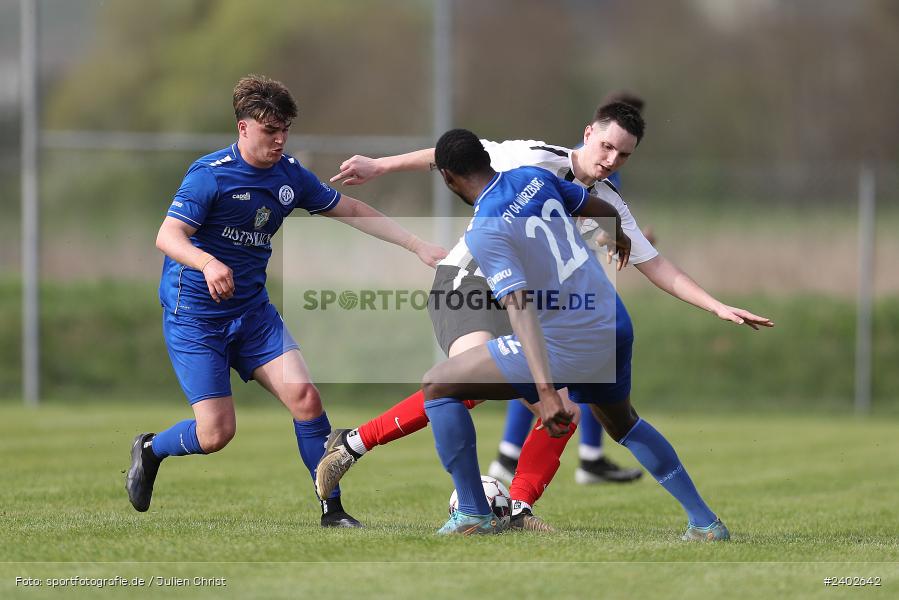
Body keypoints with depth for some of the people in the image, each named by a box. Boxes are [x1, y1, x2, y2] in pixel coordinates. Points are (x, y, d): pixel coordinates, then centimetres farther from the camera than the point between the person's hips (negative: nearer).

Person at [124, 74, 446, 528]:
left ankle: (332, 509, -4)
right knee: (216, 433, -12)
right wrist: (208, 263, -46)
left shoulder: (290, 175, 3)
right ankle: (148, 450, 20)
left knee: (304, 396, -14)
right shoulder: (210, 174, -16)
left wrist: (418, 246, 8)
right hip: (193, 315, -5)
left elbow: (352, 211, 13)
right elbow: (167, 236, -25)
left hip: (252, 311, 5)